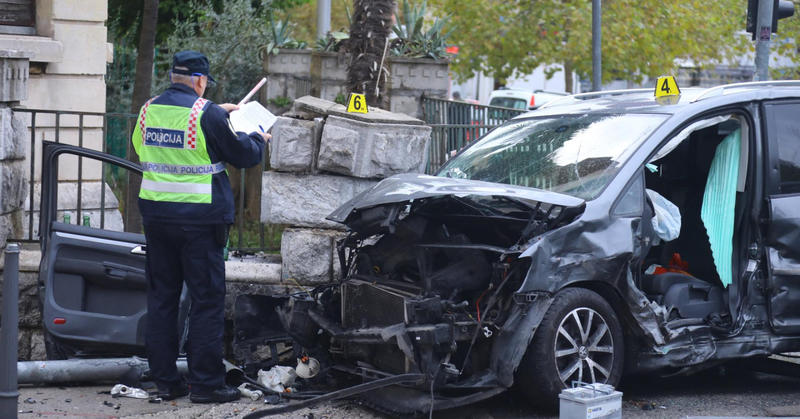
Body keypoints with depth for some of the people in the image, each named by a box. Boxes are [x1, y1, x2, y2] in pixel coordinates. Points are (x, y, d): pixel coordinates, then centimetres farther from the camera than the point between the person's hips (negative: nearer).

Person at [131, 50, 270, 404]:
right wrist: (259, 139, 18)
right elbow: (242, 155, -6)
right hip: (198, 218, -6)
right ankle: (206, 383, 2)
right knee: (207, 300, 1)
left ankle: (165, 380, 15)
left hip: (155, 212, 6)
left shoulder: (149, 109, 5)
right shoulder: (206, 113, -12)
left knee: (161, 295, 12)